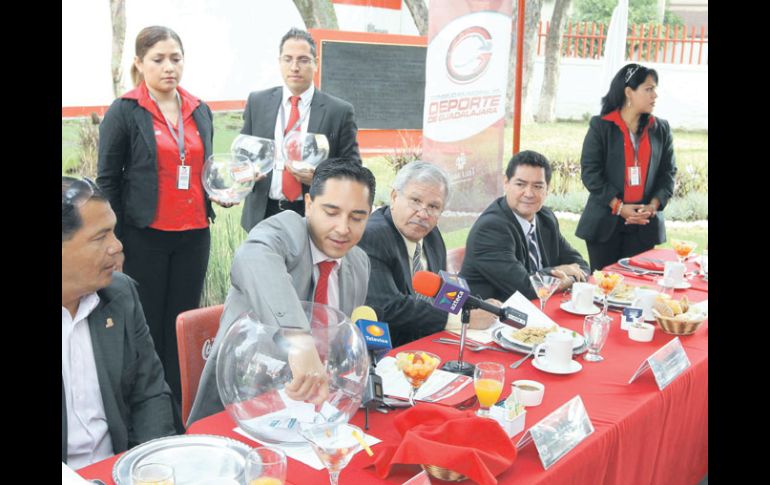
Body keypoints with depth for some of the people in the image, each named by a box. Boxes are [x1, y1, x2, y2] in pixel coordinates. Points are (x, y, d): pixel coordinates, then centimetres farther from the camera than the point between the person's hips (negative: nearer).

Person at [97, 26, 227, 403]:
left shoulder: (200, 112, 11)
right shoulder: (124, 112, -3)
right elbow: (107, 180, -3)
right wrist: (112, 241, -7)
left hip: (194, 235, 5)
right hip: (145, 236, -4)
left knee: (182, 325, 9)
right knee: (147, 326, 3)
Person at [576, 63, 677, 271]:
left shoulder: (661, 129, 9)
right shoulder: (600, 126, -1)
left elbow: (668, 172, 8)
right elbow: (590, 171, -7)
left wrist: (653, 205, -9)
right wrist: (619, 207, -14)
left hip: (644, 224, 3)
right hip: (605, 222, -2)